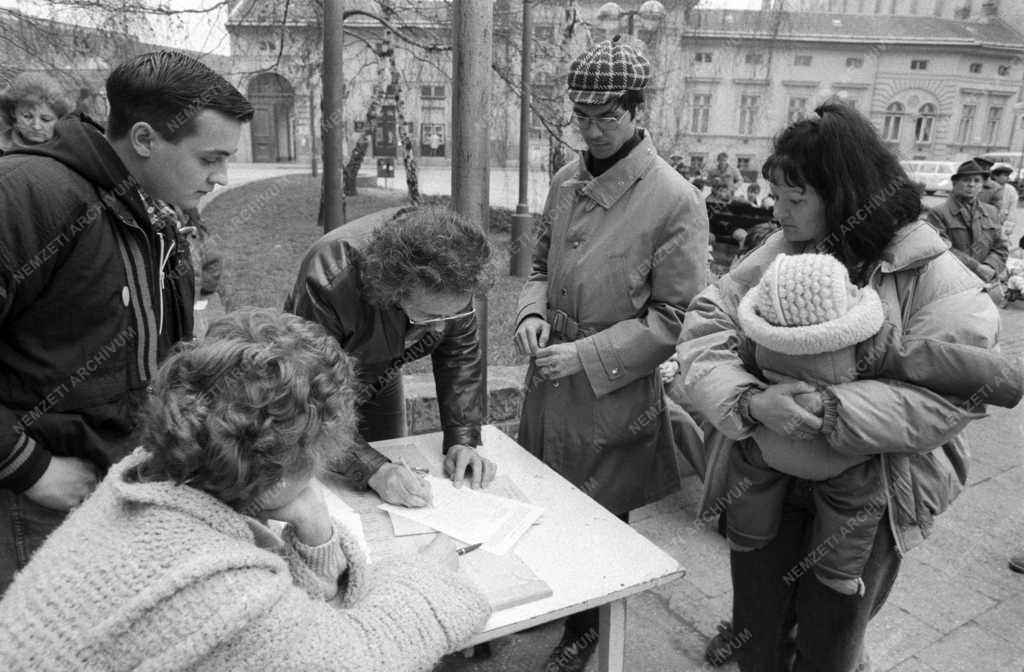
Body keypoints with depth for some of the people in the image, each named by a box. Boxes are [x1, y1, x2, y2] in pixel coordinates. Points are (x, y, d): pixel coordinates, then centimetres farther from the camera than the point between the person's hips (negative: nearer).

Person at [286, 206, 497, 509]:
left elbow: (461, 354, -15)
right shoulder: (330, 283, -43)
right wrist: (373, 470, -49)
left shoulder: (449, 278, -28)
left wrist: (463, 440, -24)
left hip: (380, 379, 4)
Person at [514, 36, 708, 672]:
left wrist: (587, 355, -20)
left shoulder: (675, 201, -17)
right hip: (550, 383, 6)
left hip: (616, 396, -5)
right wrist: (533, 311, -7)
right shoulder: (566, 181, 3)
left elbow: (674, 319, -15)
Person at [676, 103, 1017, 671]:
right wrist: (750, 401, -30)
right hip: (764, 481, 2)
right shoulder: (777, 256, -5)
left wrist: (828, 411, -32)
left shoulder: (932, 277, -13)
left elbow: (950, 395, -22)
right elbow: (703, 331, -12)